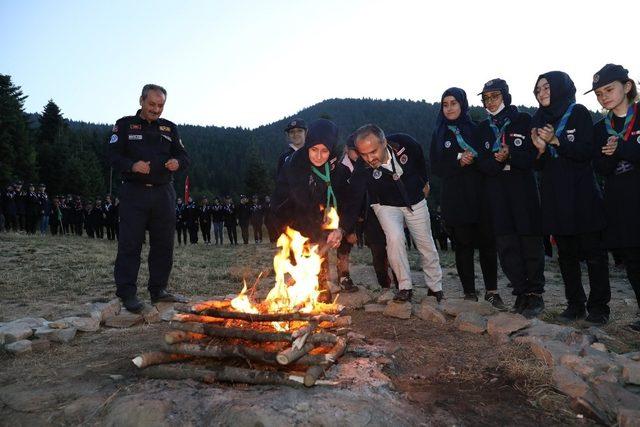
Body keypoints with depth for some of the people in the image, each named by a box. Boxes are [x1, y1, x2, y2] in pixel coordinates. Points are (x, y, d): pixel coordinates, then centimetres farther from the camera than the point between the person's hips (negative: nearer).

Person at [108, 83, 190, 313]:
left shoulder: (169, 128, 14)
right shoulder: (125, 125, 5)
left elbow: (184, 157, 13)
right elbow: (113, 155, -2)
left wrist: (177, 162, -11)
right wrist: (132, 165, -21)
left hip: (163, 193, 4)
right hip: (134, 192, -3)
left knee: (163, 244, 7)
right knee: (130, 244, -4)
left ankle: (158, 290, 18)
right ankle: (127, 293, 3)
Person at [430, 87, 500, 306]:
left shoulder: (476, 129, 8)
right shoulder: (439, 134, 10)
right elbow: (436, 167, 3)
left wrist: (473, 159, -17)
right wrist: (458, 162, -13)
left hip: (479, 196, 0)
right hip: (454, 198, 0)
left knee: (487, 243, 1)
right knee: (463, 245, 3)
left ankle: (491, 290, 14)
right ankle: (469, 292, 12)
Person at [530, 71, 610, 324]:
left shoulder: (578, 113, 0)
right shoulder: (538, 120, 12)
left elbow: (587, 153, -9)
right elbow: (538, 166, 11)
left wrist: (557, 141, -18)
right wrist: (540, 149, -10)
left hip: (581, 194, -4)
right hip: (554, 197, 4)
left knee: (593, 251, -1)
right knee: (566, 253, 8)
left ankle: (599, 306, 9)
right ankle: (575, 304, 17)